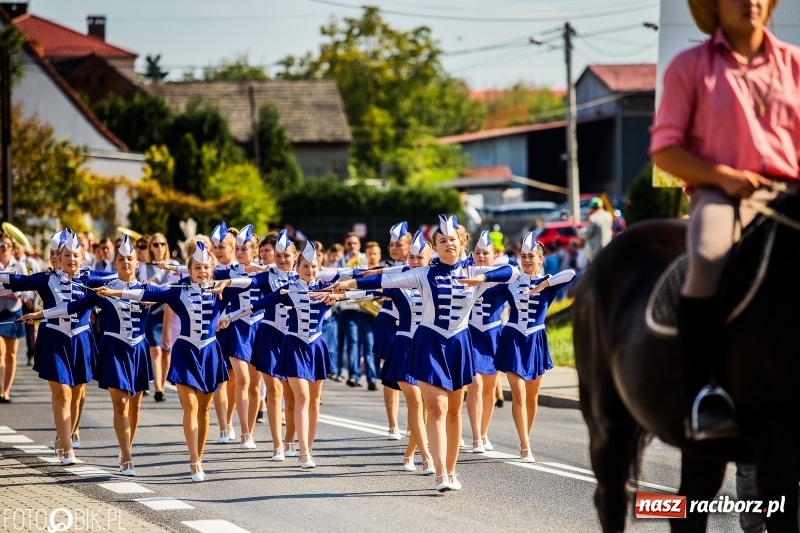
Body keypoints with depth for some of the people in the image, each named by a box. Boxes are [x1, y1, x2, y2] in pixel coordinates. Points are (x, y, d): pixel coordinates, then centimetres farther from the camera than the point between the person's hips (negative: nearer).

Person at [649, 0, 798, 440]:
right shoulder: (690, 66, 9)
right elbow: (664, 149, 5)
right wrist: (723, 176, -10)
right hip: (719, 193, -3)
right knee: (708, 259, -38)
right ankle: (702, 394, -36)